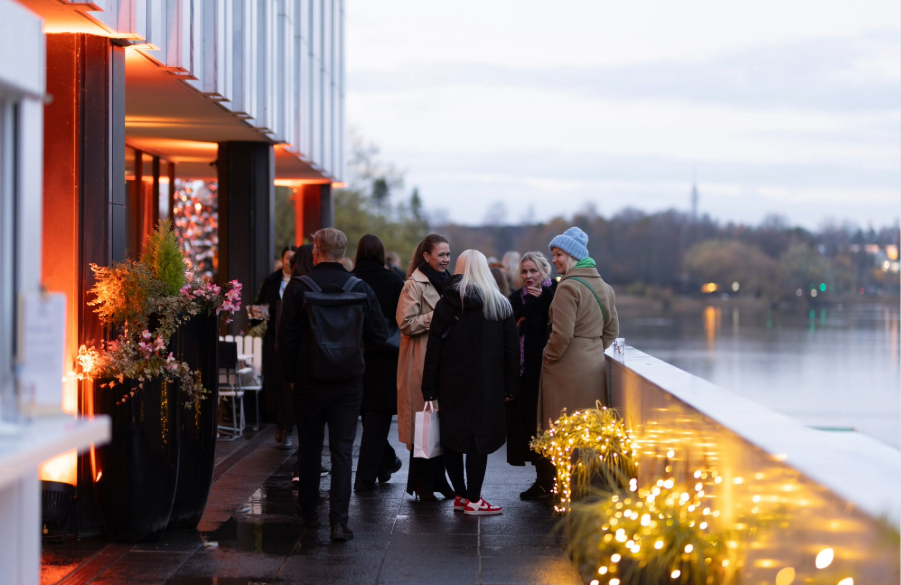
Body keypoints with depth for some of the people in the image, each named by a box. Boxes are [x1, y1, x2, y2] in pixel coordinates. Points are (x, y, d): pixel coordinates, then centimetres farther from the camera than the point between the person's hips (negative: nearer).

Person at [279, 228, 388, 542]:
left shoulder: (299, 287, -8)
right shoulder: (361, 289, -4)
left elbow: (286, 336, -7)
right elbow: (380, 335, 0)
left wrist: (291, 375, 4)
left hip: (309, 382, 0)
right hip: (349, 383, 1)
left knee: (310, 448, 15)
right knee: (342, 450, 1)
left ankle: (308, 510, 30)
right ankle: (339, 520, -7)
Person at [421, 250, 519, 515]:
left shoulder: (445, 304, 0)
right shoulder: (501, 305, 0)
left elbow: (434, 348, -1)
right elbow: (512, 349, 2)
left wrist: (430, 390, 2)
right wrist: (510, 387, 8)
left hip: (451, 384, 1)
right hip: (485, 384, -1)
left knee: (452, 438, 12)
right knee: (479, 439, 2)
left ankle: (460, 495, 18)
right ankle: (473, 500, 2)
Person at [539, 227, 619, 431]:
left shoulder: (569, 287, -15)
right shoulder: (604, 287, 12)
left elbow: (562, 334, -19)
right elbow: (612, 330, 18)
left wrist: (548, 357, -5)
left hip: (568, 370, -8)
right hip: (596, 365, 8)